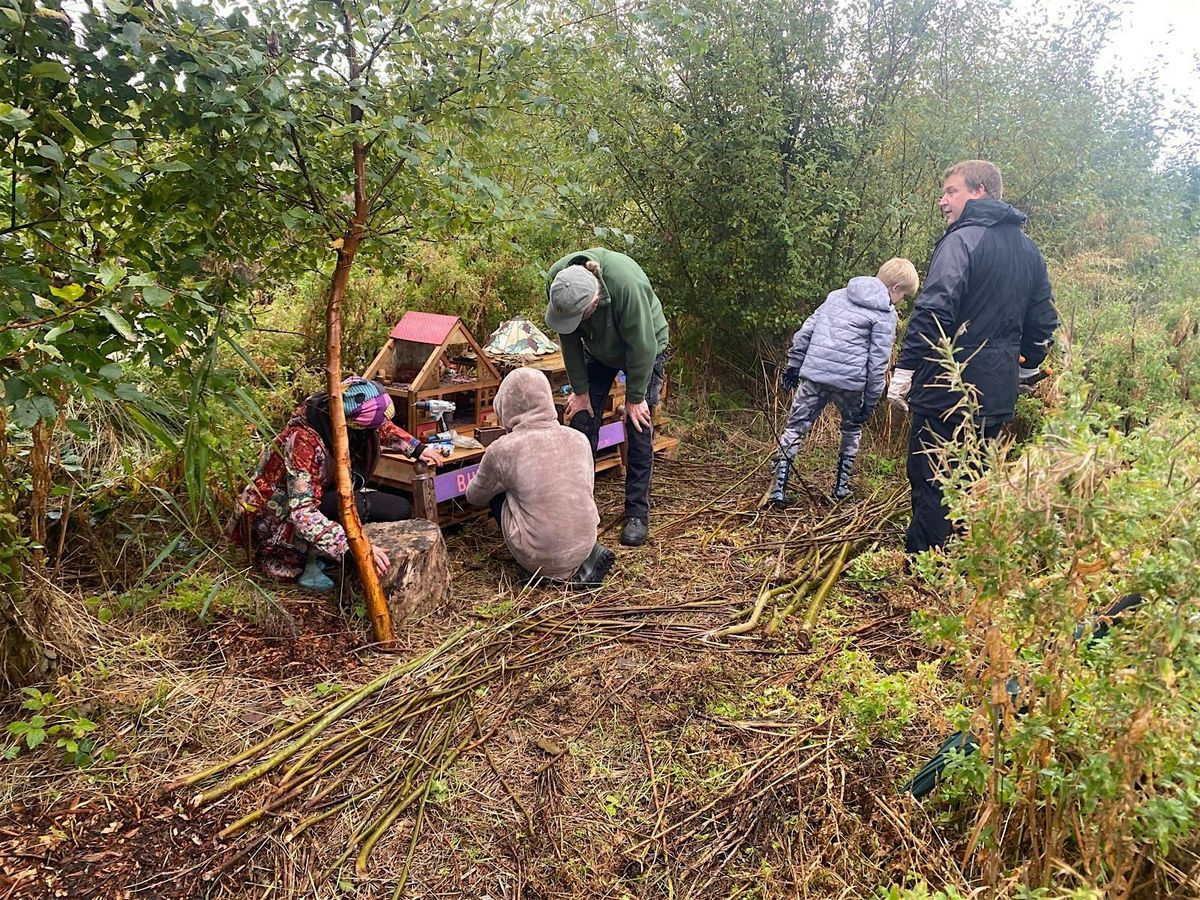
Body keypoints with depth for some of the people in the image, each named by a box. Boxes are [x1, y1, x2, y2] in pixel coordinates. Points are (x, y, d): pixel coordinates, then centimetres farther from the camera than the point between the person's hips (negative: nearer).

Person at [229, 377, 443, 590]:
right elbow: (303, 513, -39)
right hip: (275, 515, -8)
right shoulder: (304, 441, -34)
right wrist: (354, 547, -48)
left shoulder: (342, 416, -14)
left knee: (400, 510, -8)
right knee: (353, 506, -35)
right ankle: (306, 560, -10)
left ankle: (312, 553, 0)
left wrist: (416, 448, 9)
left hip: (322, 495, 8)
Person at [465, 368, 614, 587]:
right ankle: (586, 560, 11)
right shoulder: (579, 439, -1)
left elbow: (474, 497, 8)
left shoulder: (501, 450, -10)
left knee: (496, 494, 16)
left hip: (541, 558, -4)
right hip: (585, 544, 4)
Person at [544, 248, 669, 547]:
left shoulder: (628, 285, -43)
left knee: (639, 431, -7)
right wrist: (580, 390, -11)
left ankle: (638, 515, 3)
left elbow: (641, 345, -31)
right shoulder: (557, 281, -27)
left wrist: (635, 398, -21)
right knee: (582, 423, -2)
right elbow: (570, 341, -15)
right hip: (598, 349, 4)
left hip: (644, 350, -4)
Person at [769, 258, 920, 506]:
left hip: (814, 373, 3)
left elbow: (806, 330, 14)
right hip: (849, 380, -3)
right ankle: (841, 485, 25)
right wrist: (870, 401, 3)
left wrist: (794, 364, 21)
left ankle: (778, 487, 0)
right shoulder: (885, 314, 1)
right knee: (852, 429, 23)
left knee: (795, 428, 8)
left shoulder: (838, 295, 17)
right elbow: (878, 362, -3)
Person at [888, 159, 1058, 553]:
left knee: (931, 489, -2)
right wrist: (1026, 369, 29)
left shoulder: (963, 240, -10)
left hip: (948, 388, -8)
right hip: (997, 394, 8)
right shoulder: (1029, 251, 15)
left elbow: (933, 311, -20)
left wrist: (904, 369, -16)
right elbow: (1043, 322, 19)